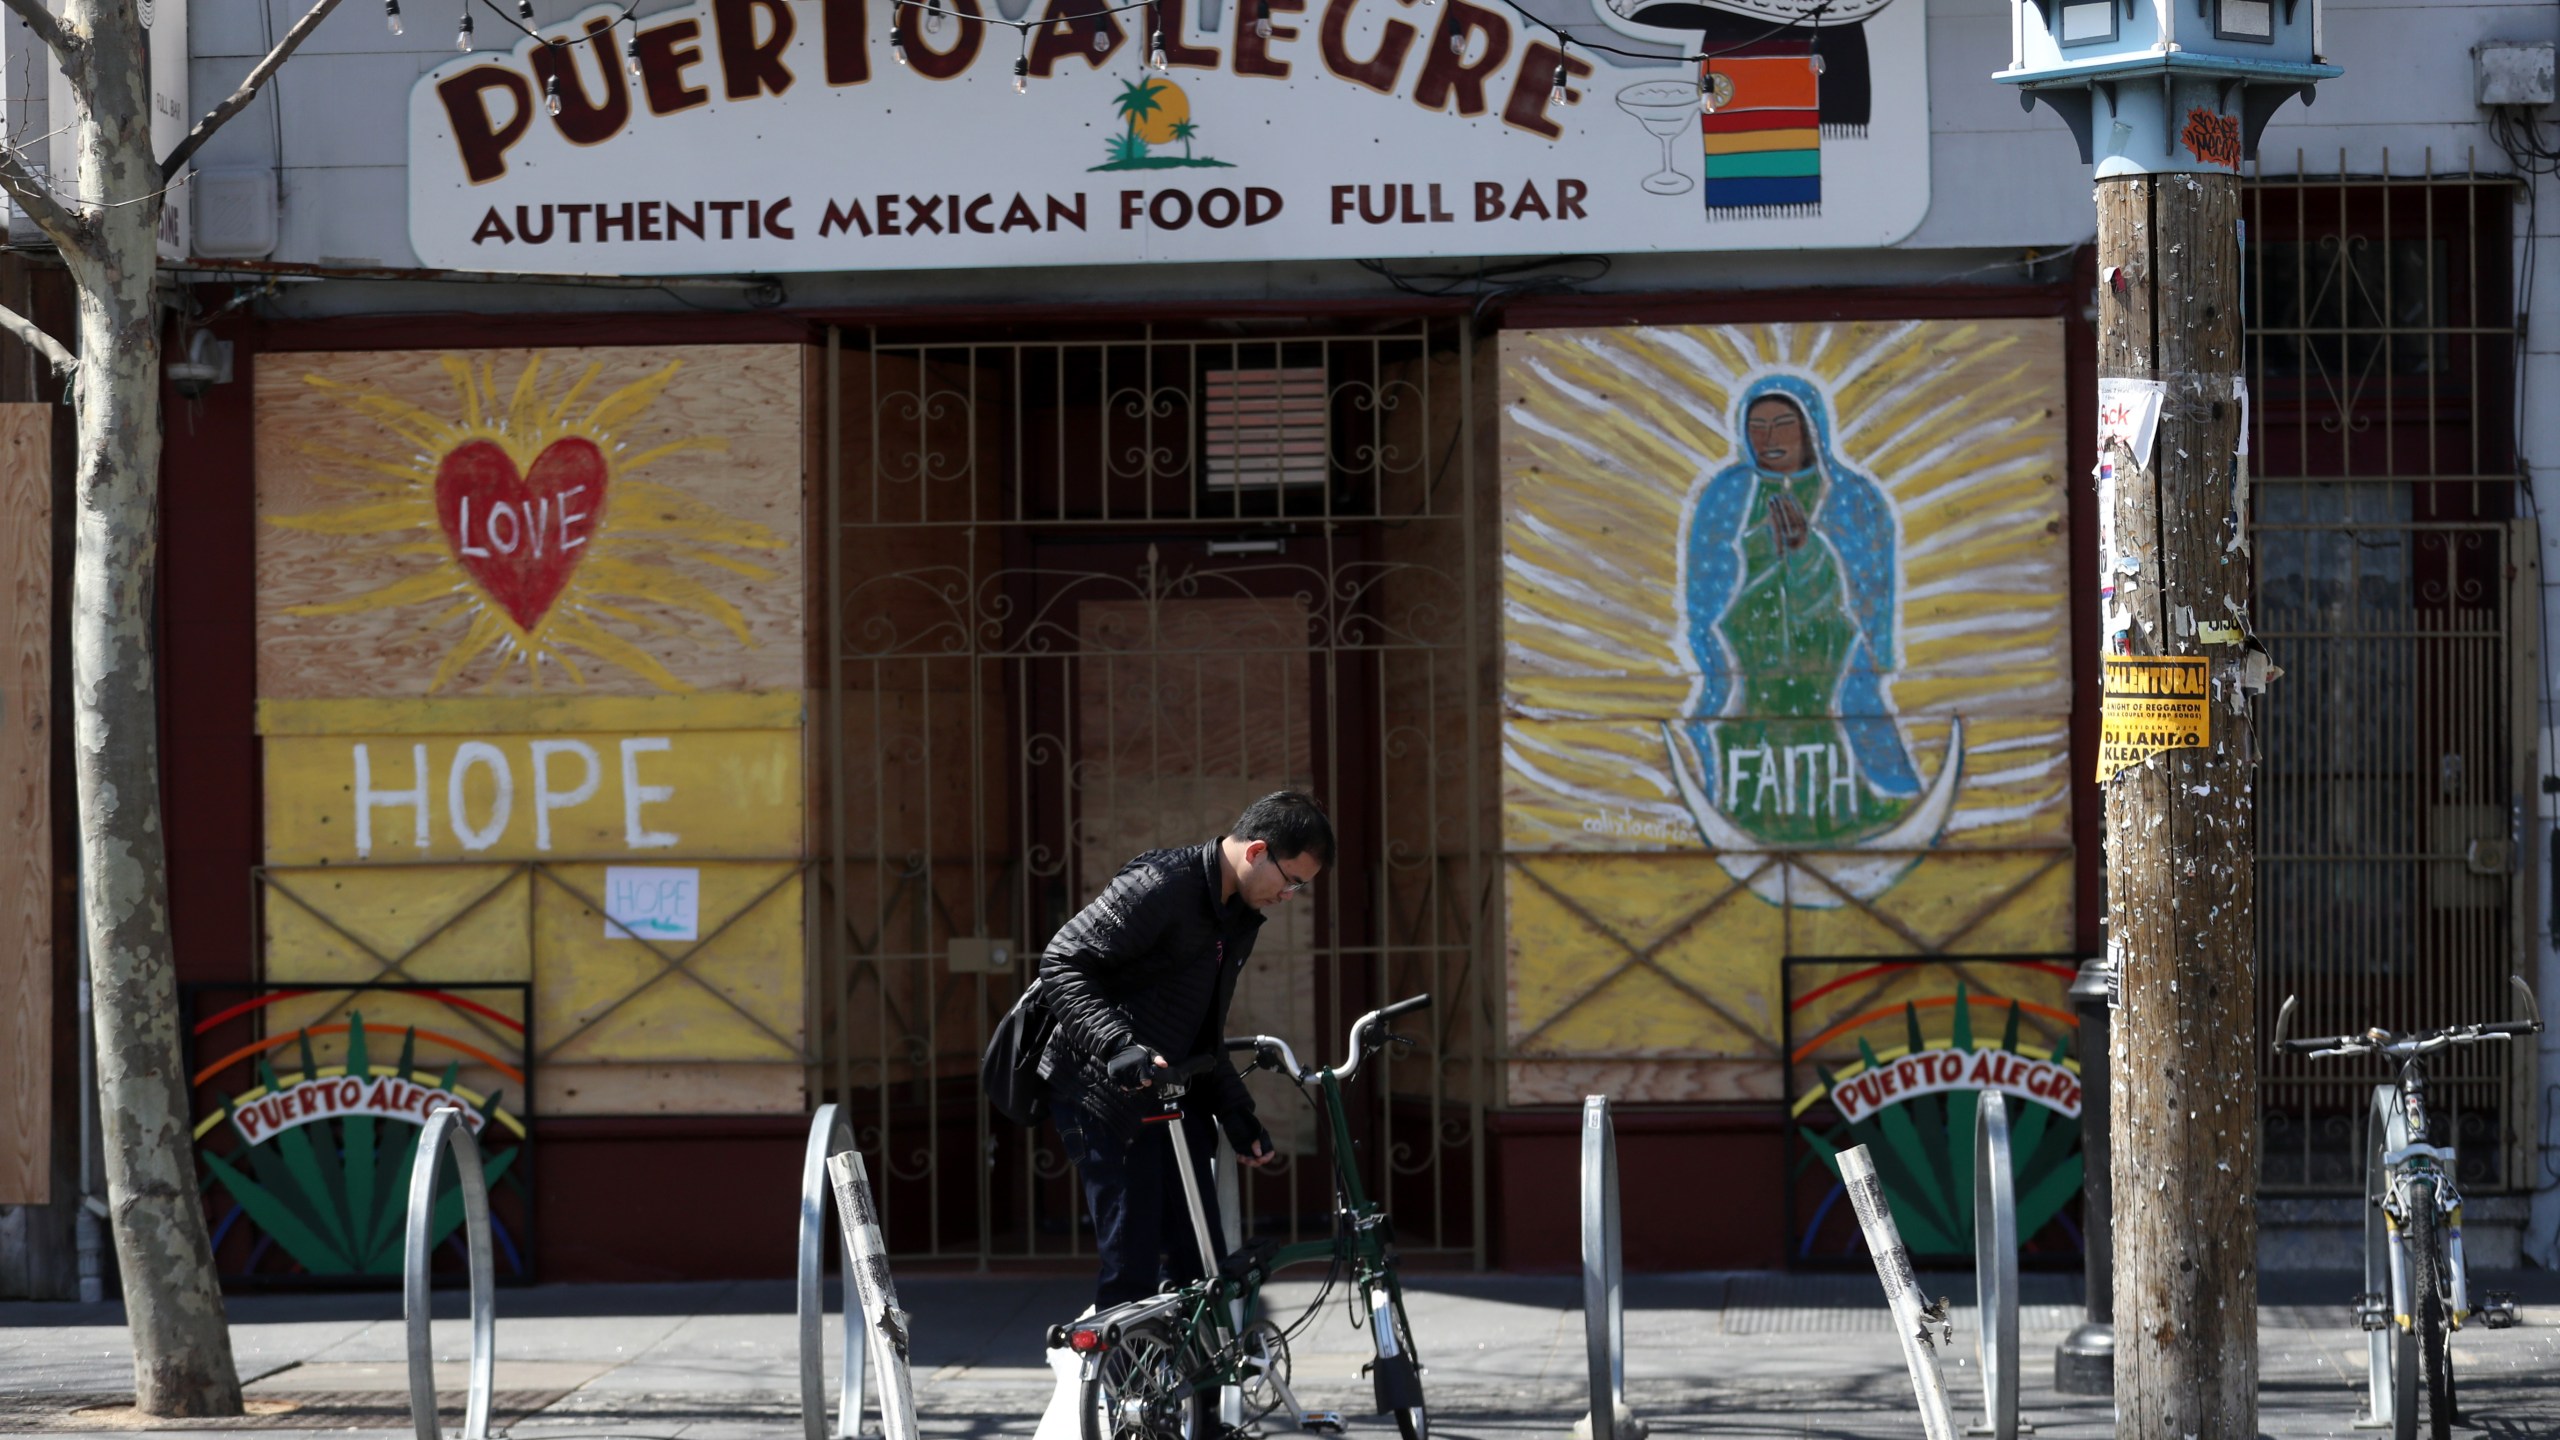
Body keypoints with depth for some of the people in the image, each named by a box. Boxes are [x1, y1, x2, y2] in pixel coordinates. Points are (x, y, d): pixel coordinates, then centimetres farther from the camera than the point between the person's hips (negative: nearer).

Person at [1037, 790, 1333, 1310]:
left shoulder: (1239, 919, 11)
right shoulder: (1161, 887, -18)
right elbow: (1062, 963, -23)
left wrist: (1235, 1112, 11)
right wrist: (1117, 1045, -35)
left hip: (1170, 1093, 9)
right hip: (1105, 1093, -9)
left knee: (1201, 1262, 4)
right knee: (1132, 1270, -10)